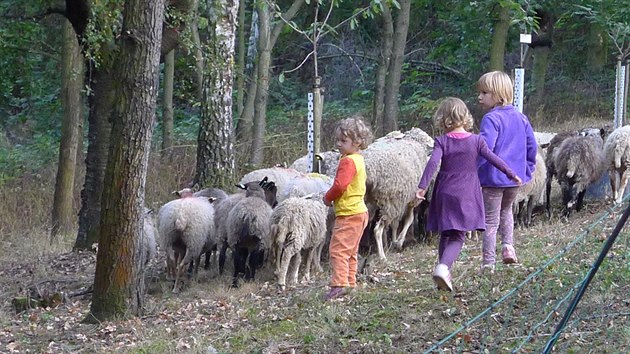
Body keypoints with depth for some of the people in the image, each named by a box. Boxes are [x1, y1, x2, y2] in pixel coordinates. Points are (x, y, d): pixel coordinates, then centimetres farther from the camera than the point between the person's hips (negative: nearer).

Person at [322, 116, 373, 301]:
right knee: (350, 251, 18)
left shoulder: (348, 161, -18)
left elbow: (340, 184, -26)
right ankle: (350, 282, 24)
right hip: (358, 211, 11)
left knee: (338, 249, -14)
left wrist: (328, 197, -7)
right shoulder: (359, 159, 14)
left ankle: (339, 283, -21)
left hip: (348, 214, -11)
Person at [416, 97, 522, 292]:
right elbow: (494, 159, 2)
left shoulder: (442, 141, -4)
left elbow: (432, 163, -17)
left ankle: (444, 276, 16)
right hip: (466, 196, -1)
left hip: (444, 194, 1)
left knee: (445, 235, 15)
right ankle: (443, 266, -28)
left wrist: (422, 186, -22)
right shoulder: (476, 141, -1)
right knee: (457, 237, -3)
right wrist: (511, 174, 14)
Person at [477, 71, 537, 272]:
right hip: (516, 177, 6)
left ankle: (489, 262, 7)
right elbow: (532, 146, 9)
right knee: (506, 210, 30)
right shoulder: (520, 118, 7)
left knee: (491, 220, 5)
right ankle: (508, 245, 12)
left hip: (494, 178, -6)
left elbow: (485, 147, -28)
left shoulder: (491, 119, -17)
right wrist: (528, 169, 16)